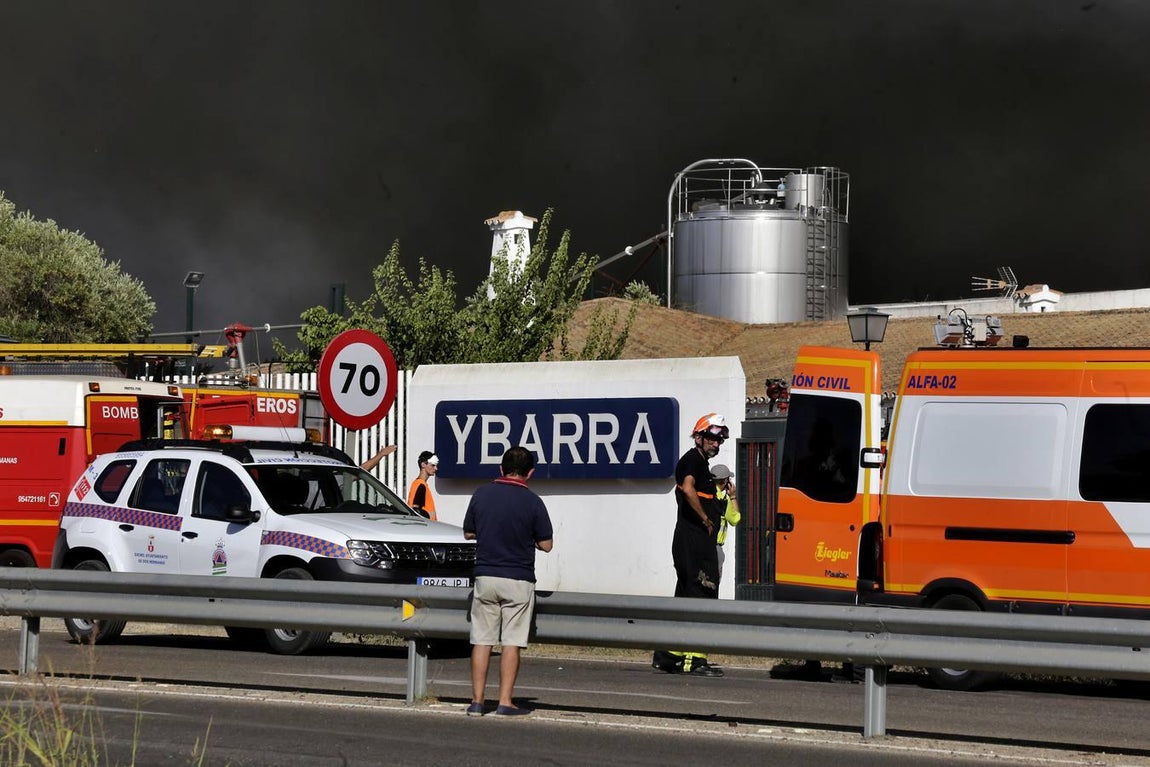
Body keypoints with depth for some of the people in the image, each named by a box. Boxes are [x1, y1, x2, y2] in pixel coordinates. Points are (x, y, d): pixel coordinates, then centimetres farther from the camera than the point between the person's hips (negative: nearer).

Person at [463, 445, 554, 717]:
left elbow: (468, 533, 10)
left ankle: (477, 701, 7)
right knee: (511, 642, 2)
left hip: (485, 577, 3)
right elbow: (545, 544, -4)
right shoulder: (532, 502, -9)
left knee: (481, 640, 7)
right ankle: (505, 701, 1)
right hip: (518, 581, -3)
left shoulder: (481, 494, 0)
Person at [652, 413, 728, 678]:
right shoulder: (692, 460, -8)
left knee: (686, 597, 13)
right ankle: (694, 659, -14)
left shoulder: (702, 465, 24)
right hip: (694, 539, -11)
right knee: (701, 596, -12)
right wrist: (705, 518, -18)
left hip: (700, 541, 11)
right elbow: (687, 489, -27)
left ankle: (667, 655, 18)